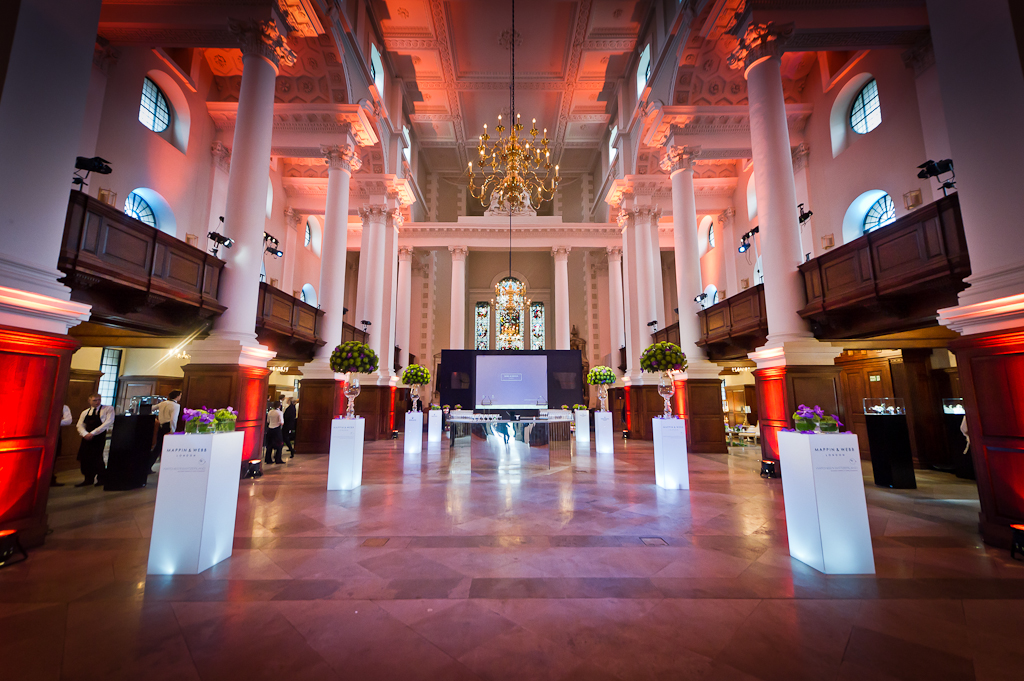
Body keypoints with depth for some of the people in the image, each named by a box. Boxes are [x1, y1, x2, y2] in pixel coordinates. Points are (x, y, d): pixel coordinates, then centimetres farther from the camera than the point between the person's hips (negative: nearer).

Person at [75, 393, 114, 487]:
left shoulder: (108, 409, 0)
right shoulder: (85, 413, 16)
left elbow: (108, 422, -10)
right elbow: (80, 425, 9)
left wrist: (93, 433, -15)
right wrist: (85, 434, -12)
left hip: (99, 437, -5)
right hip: (87, 438, 5)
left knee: (97, 458, -6)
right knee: (84, 458, 7)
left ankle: (101, 478, 10)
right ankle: (88, 479, 22)